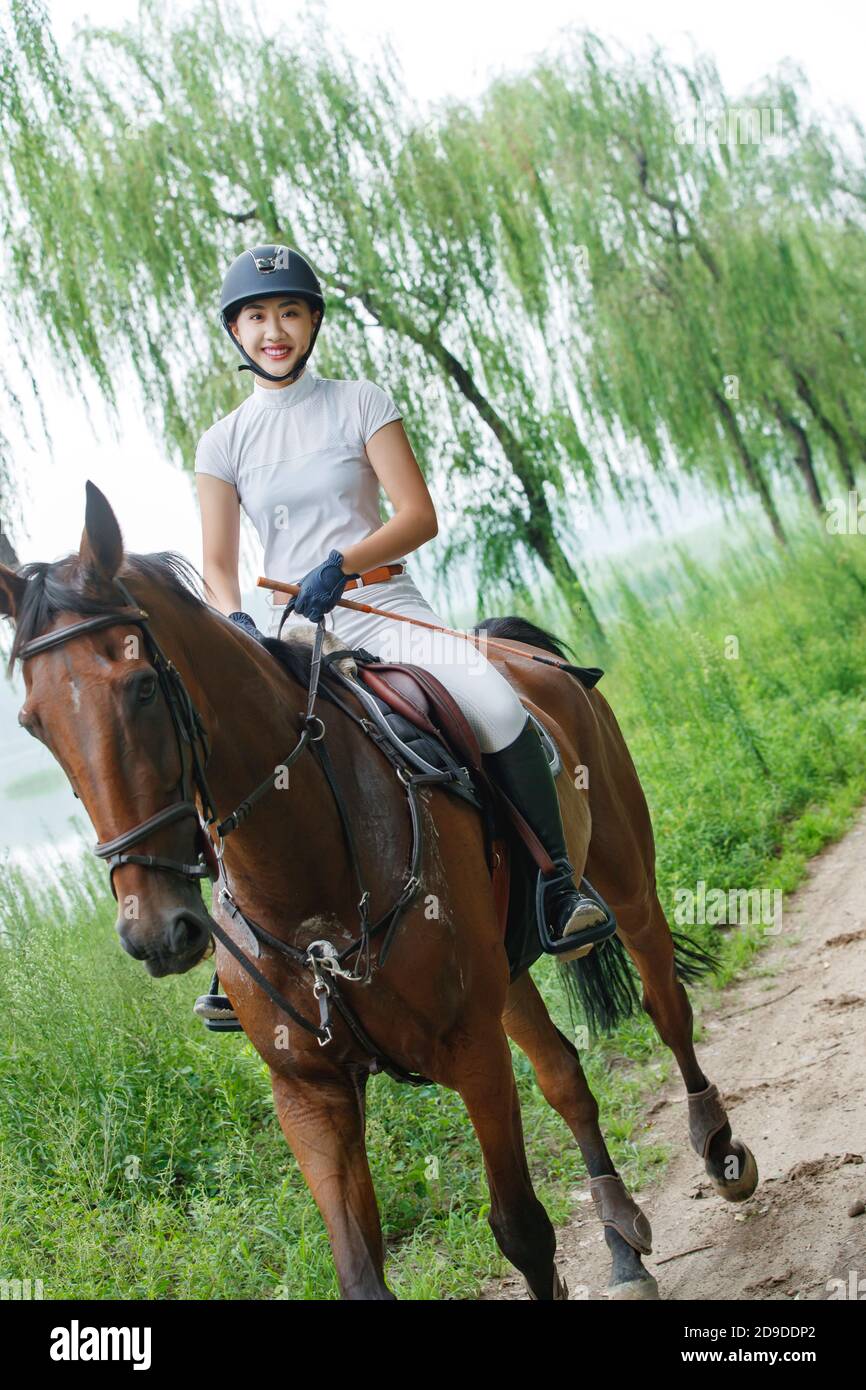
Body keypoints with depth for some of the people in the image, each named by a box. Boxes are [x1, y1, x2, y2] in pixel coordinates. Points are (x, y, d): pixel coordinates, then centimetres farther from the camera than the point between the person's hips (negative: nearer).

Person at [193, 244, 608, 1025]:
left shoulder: (362, 405, 5)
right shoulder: (224, 443, 10)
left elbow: (419, 515, -4)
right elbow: (218, 564, 5)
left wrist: (341, 563, -20)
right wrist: (236, 624, -17)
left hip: (387, 609, -2)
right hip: (295, 631, 2)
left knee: (495, 702, -30)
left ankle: (559, 887, -16)